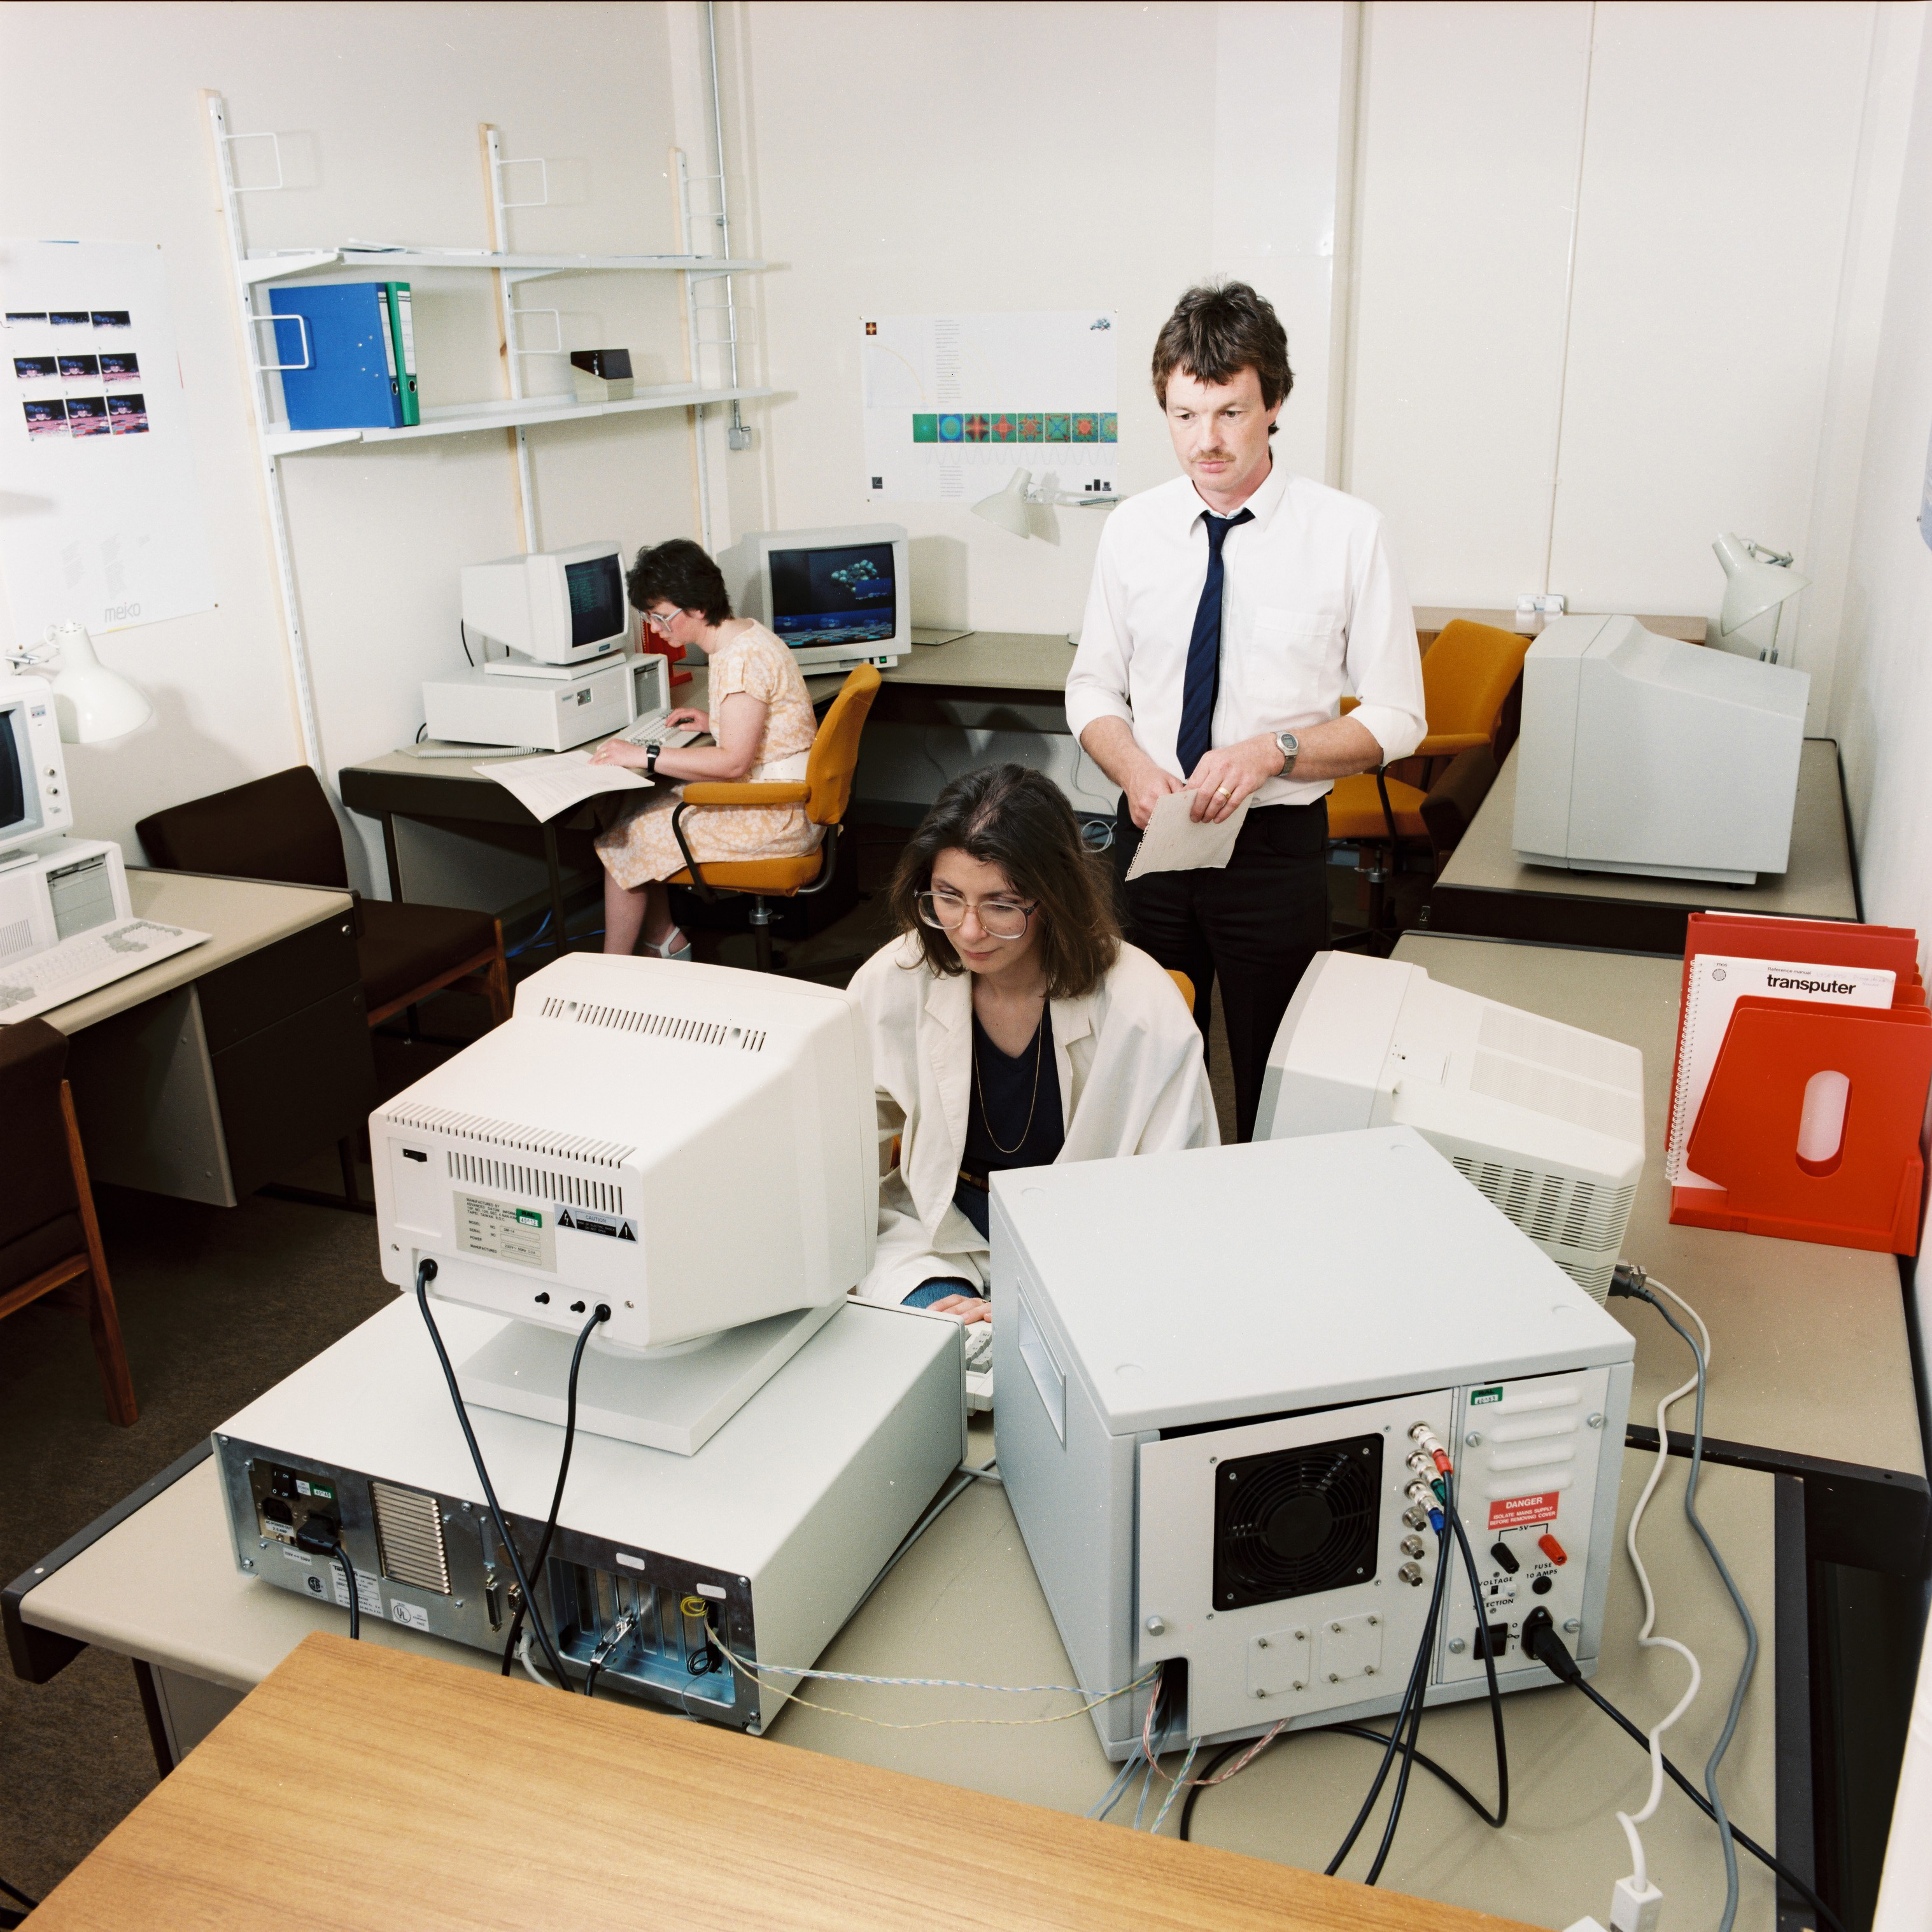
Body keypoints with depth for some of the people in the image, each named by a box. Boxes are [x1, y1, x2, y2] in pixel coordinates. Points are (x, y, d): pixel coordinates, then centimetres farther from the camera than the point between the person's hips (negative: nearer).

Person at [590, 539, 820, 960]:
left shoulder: (744, 658, -22)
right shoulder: (738, 637, 9)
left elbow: (733, 762, -26)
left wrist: (644, 756, -23)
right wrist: (714, 722, 10)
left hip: (779, 815, -10)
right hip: (764, 795, 10)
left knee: (626, 837, -4)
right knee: (636, 802, 8)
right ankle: (664, 941, 15)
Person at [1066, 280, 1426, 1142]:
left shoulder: (1348, 532, -9)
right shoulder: (1132, 529, 0)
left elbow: (1396, 717, -5)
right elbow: (1093, 688, 8)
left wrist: (1274, 751, -20)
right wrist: (1133, 766, -12)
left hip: (1276, 845, -2)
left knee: (1275, 1084, 11)